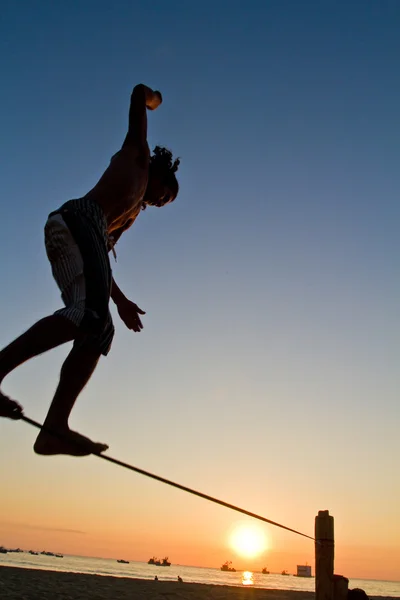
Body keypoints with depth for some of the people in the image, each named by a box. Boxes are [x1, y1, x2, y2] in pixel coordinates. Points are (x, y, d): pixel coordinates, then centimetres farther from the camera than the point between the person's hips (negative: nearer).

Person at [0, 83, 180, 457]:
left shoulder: (132, 213, 39)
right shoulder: (136, 156, 25)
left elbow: (100, 259, 35)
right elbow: (139, 92, 24)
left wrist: (120, 300, 35)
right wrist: (152, 98, 46)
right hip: (77, 220, -8)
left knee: (99, 330, -8)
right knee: (88, 312, -28)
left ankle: (55, 429, -18)